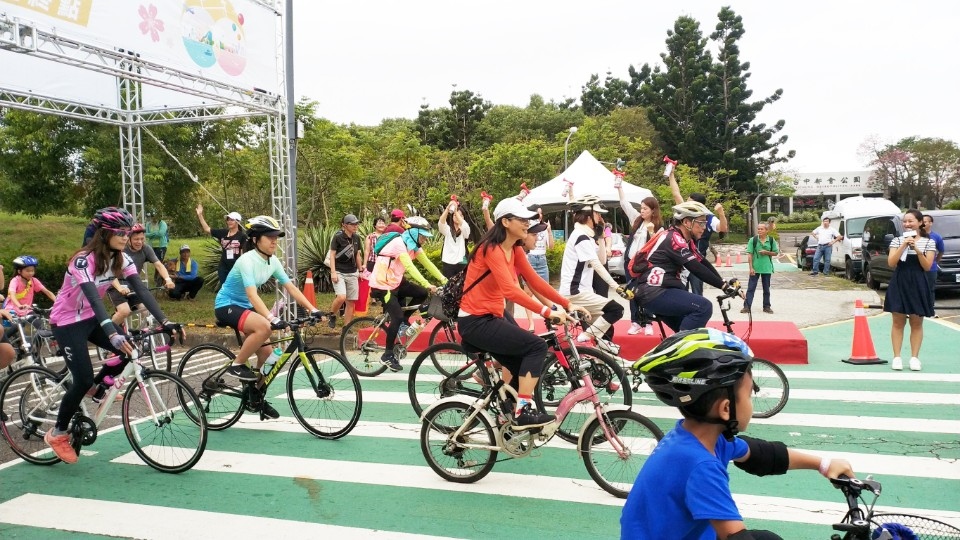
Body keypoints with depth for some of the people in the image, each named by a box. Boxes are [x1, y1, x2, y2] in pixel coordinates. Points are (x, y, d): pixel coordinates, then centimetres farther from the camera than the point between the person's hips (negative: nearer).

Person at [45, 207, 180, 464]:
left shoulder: (121, 259, -8)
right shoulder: (83, 260, -28)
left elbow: (141, 290, -16)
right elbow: (93, 298, -41)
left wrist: (165, 321, -28)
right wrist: (113, 334, -54)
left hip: (91, 318, 7)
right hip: (67, 322, -7)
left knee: (132, 349, -11)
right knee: (84, 380, -12)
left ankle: (98, 388, 16)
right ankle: (58, 433, 9)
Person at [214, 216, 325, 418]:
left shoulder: (273, 261, -3)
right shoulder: (247, 260, -26)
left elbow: (291, 288, -4)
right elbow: (252, 295, -36)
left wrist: (313, 309, -14)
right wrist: (272, 318, -48)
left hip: (244, 307, 8)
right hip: (226, 305, -8)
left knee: (266, 352, 1)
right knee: (264, 327, -34)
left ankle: (257, 397, 20)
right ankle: (237, 365, -13)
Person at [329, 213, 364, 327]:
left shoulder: (356, 237, 6)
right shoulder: (338, 237, -9)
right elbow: (332, 255, -9)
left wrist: (360, 270, 17)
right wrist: (333, 272, -15)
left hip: (352, 273, 5)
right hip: (339, 272, -5)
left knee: (351, 302, 3)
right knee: (341, 297, -23)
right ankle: (332, 316, 6)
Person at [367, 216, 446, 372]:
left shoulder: (413, 245, 3)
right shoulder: (399, 244, -25)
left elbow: (427, 263, 2)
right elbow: (409, 266, -36)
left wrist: (444, 280, -7)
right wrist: (427, 284, -44)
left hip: (396, 281, 8)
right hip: (382, 284, -8)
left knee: (422, 294, -7)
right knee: (397, 317, -16)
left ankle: (404, 321, 13)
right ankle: (387, 355, -4)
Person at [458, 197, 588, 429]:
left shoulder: (515, 249, 6)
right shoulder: (492, 249, -22)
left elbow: (535, 280, 4)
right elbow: (510, 290, -34)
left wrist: (567, 304, -4)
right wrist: (547, 311, -40)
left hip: (494, 316, 10)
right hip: (476, 322, -10)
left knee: (522, 365, 18)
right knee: (537, 346, -17)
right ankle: (523, 412, -13)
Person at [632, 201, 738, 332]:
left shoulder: (687, 241, 16)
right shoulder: (674, 239, -15)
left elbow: (703, 263, 11)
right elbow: (696, 268, -20)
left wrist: (725, 283, 0)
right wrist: (723, 286, -19)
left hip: (662, 291, 11)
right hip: (655, 293, -11)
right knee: (704, 307, -21)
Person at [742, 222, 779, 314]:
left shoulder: (771, 240, 1)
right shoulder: (753, 240, -4)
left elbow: (776, 252, 7)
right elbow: (749, 254, -6)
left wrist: (767, 252, -13)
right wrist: (751, 268, -12)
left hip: (767, 268, 2)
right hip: (755, 268, -2)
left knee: (766, 289, 11)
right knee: (751, 288, -2)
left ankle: (766, 307, 21)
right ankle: (746, 306, -1)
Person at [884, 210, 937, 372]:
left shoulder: (929, 242, 3)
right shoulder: (897, 240, 4)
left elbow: (927, 267, -5)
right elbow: (891, 263, -8)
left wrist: (917, 249, -16)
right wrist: (904, 246, -15)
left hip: (918, 285, 0)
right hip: (899, 284, 0)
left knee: (917, 323, 6)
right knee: (898, 323, 3)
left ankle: (914, 357, 13)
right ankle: (897, 357, 7)